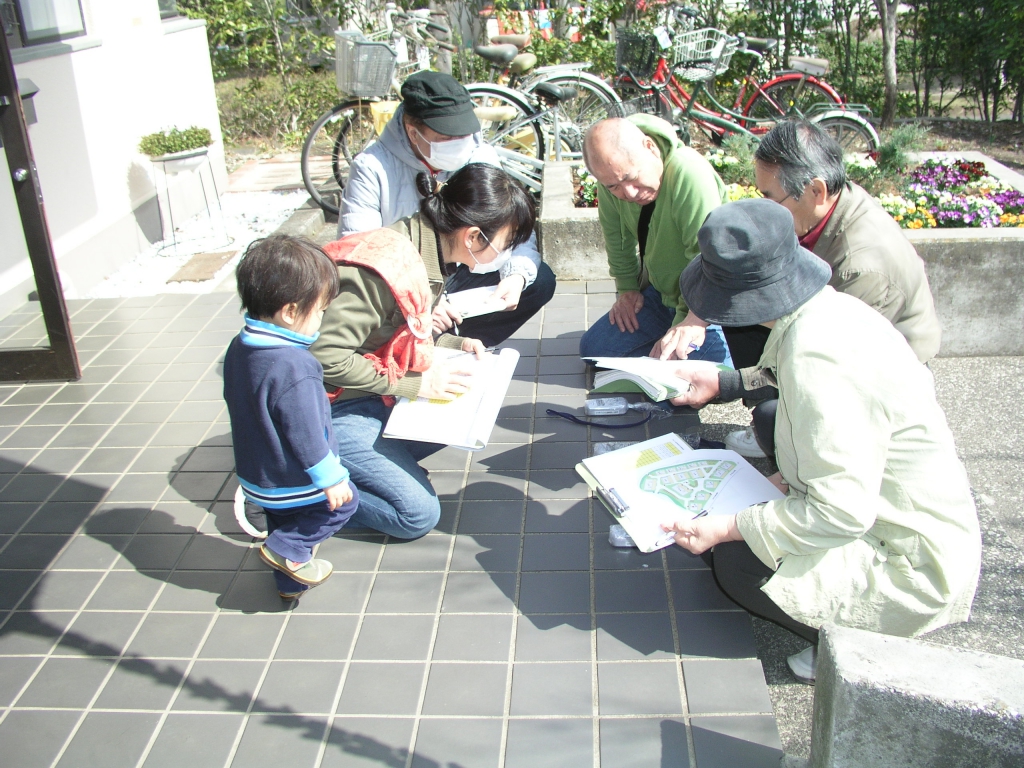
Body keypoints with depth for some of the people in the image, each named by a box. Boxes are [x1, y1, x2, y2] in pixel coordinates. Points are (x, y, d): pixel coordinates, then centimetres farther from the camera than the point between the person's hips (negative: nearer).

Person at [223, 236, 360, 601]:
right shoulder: (294, 368, -33)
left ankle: (290, 582, 41)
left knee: (284, 521, 27)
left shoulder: (238, 348, -5)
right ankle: (287, 548, 9)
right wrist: (331, 478, -15)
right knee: (344, 501, 13)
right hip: (295, 483, -8)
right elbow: (305, 433, -28)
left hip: (255, 477, 8)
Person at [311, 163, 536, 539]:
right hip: (335, 407, -9)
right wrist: (415, 383, -23)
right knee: (418, 514, -9)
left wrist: (455, 344, -1)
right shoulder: (386, 267, -29)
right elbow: (325, 356, -28)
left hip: (377, 393, 9)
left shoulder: (428, 250, -1)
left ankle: (367, 464, 5)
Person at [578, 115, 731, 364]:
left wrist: (689, 320, -37)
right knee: (593, 350, 3)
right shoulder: (613, 173, -11)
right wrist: (627, 287, 4)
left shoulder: (691, 174, -32)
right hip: (659, 293, 7)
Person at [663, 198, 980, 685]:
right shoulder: (834, 308, -3)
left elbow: (841, 512, -30)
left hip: (912, 568, -9)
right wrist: (789, 478, 6)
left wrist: (725, 528, -24)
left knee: (736, 563, -13)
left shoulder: (819, 362, -31)